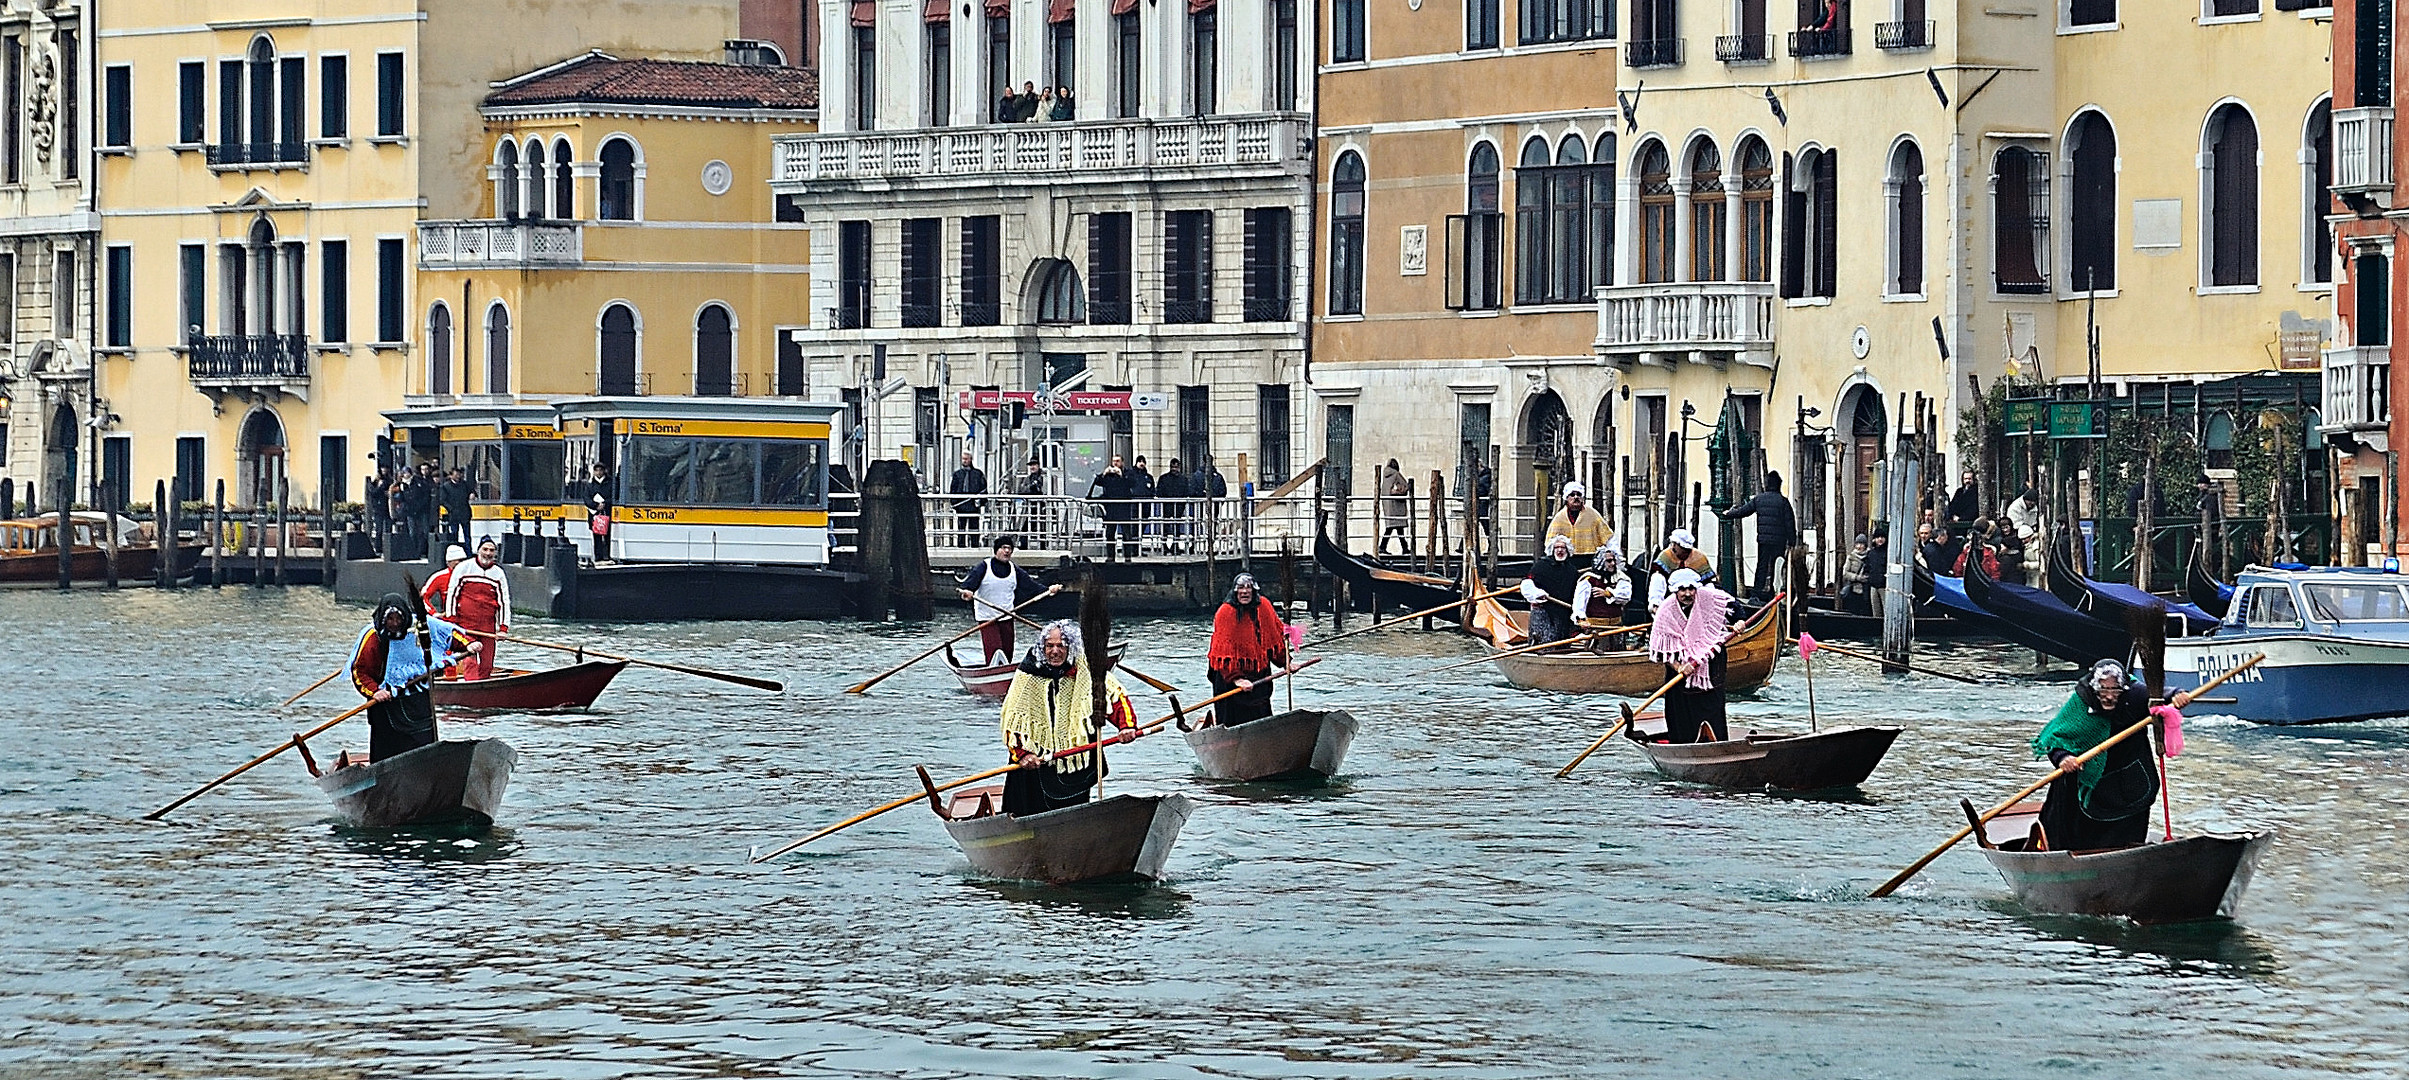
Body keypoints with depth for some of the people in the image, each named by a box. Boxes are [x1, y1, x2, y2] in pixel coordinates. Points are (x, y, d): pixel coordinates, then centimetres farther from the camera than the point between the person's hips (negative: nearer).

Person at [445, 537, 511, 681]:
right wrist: (451, 620, -4)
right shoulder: (463, 568, 3)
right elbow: (452, 594, 3)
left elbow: (504, 603, 9)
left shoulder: (499, 574, 10)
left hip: (488, 625, 3)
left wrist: (503, 628, 0)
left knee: (487, 665, 3)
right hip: (465, 623, -3)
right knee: (470, 659, -14)